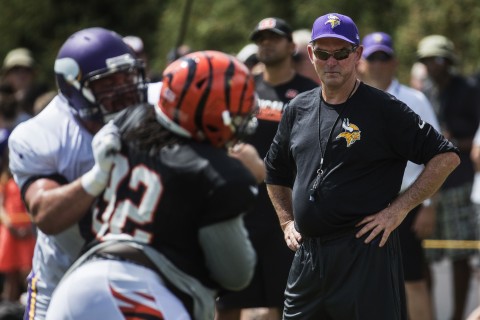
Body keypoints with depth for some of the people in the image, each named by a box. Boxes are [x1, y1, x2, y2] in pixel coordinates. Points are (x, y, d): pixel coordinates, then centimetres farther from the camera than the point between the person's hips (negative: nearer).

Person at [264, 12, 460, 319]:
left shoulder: (384, 109, -4)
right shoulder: (298, 110, 13)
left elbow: (446, 156, -6)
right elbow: (276, 172, 29)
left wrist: (398, 209, -9)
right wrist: (287, 221, 17)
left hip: (366, 252, -6)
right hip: (307, 256, 6)